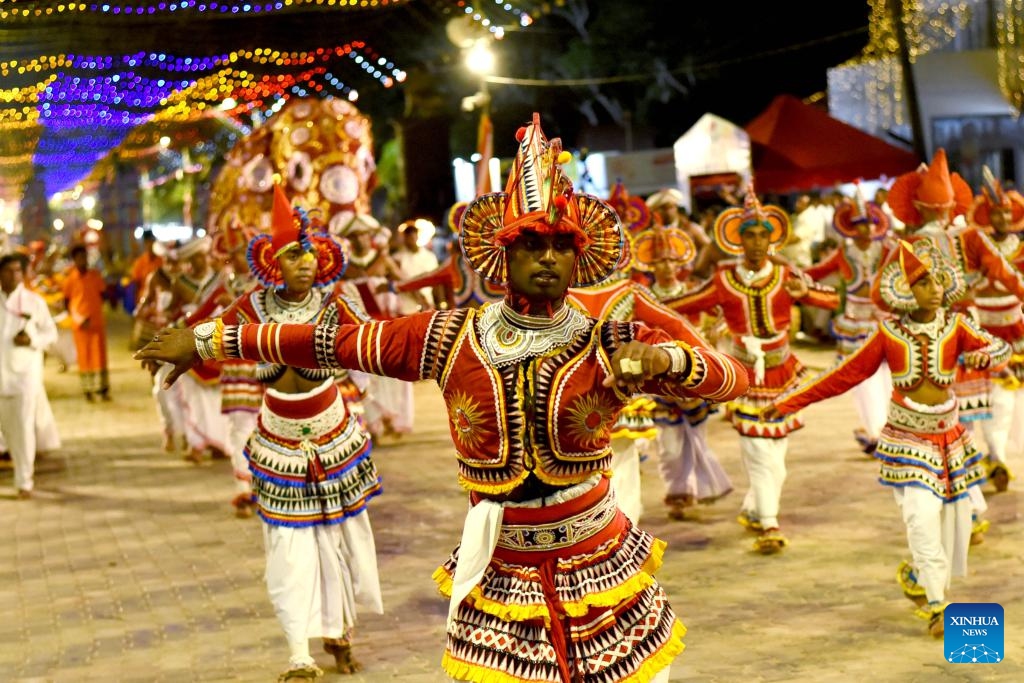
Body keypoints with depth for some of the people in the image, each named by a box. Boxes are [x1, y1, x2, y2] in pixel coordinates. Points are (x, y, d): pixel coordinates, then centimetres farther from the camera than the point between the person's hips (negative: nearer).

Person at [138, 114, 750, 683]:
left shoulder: (610, 344, -7)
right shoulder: (449, 338, -4)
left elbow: (734, 379, -15)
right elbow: (331, 342, 2)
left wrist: (662, 359, -36)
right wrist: (209, 341, 7)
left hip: (604, 579, 0)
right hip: (499, 583, 0)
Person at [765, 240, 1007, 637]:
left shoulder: (954, 327, -3)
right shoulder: (889, 334, -6)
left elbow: (1000, 348, -16)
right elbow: (846, 375, 0)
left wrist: (984, 354, -42)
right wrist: (788, 402, -1)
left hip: (949, 438, 2)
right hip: (906, 440, -2)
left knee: (953, 517, 6)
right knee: (923, 516, -16)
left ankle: (918, 574, 35)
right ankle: (937, 605, -5)